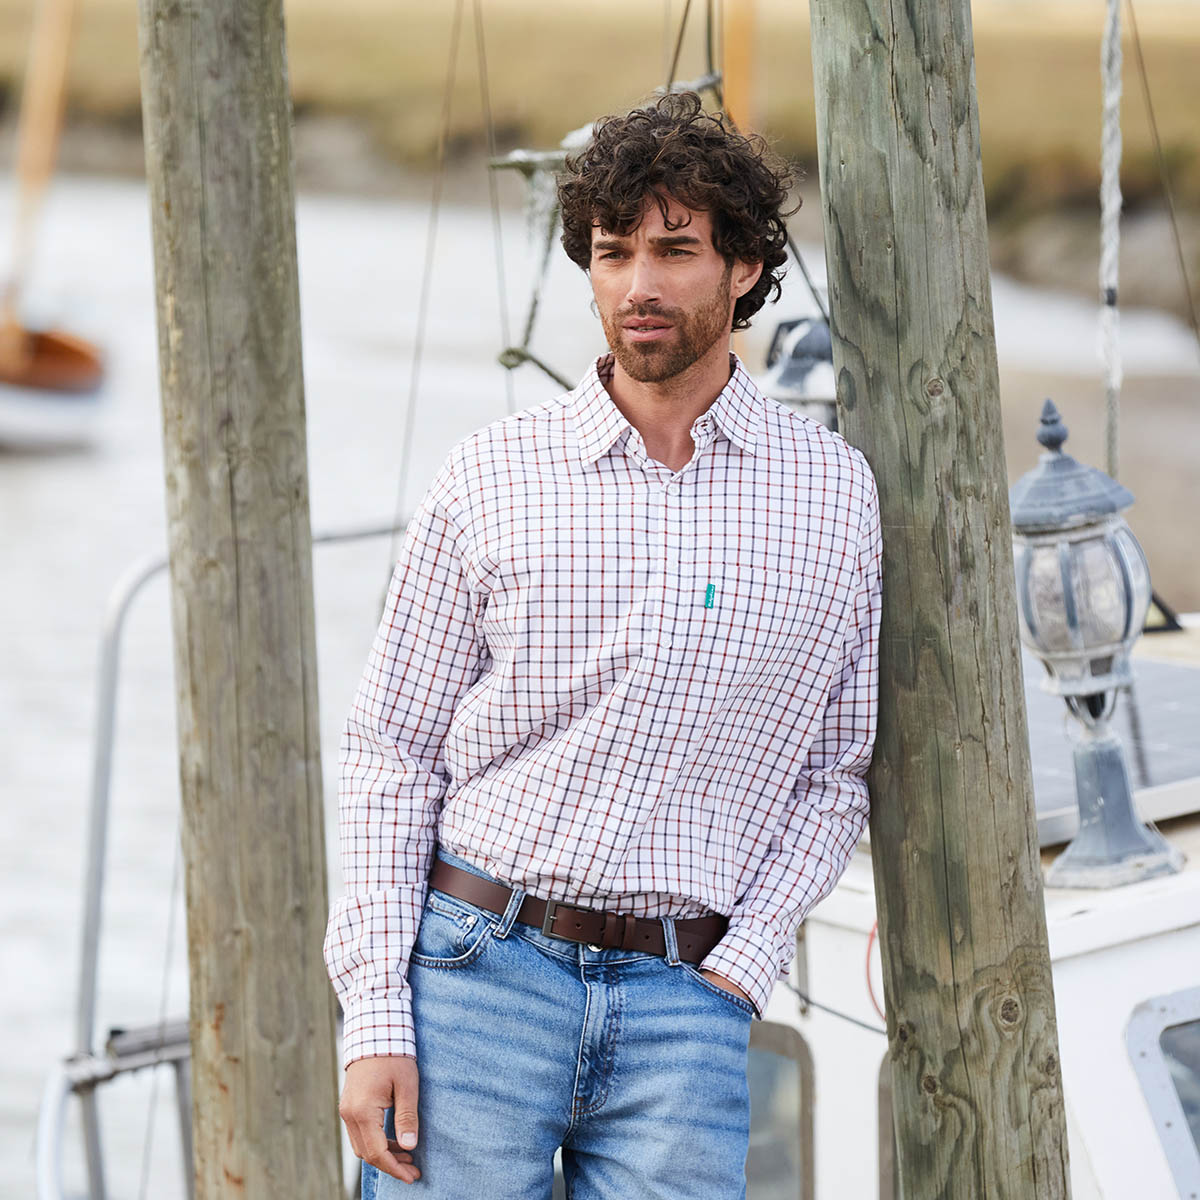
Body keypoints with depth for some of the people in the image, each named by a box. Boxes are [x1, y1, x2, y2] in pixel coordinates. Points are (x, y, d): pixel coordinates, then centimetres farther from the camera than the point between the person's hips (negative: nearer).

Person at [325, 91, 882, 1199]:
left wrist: (734, 976, -3)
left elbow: (835, 776, 10)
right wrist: (376, 1022, -5)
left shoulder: (835, 492, 6)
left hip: (686, 997, 1)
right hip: (474, 972, -1)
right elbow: (391, 750, 3)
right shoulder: (491, 476, 3)